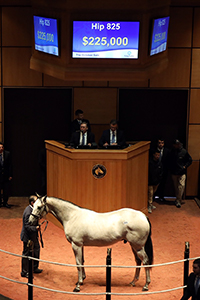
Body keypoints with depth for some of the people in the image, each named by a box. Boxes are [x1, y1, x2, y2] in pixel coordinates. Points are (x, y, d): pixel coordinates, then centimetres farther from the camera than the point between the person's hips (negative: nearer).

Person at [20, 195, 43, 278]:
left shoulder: (32, 209, 3)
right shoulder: (28, 212, -28)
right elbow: (27, 226, -29)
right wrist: (36, 228, -36)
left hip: (33, 236, 10)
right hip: (28, 236, -10)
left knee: (36, 249, 22)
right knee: (26, 254, 3)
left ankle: (34, 268, 39)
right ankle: (24, 272, 18)